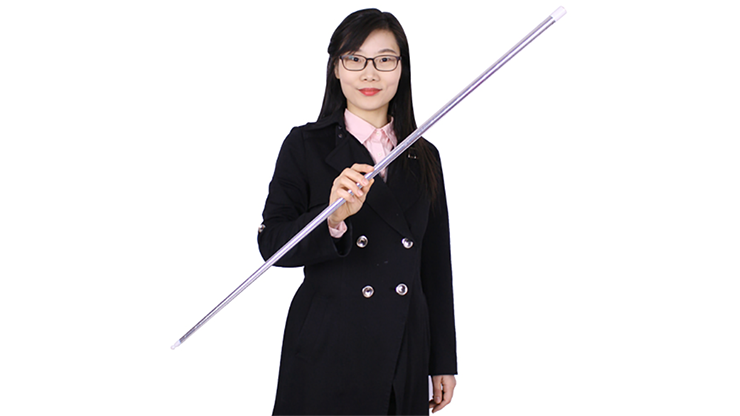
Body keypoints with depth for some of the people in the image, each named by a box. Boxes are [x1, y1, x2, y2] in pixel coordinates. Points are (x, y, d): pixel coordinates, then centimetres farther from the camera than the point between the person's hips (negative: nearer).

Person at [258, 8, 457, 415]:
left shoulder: (423, 156, 8)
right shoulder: (306, 145, -2)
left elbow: (436, 265, 10)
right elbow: (271, 244, -8)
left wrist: (443, 363, 9)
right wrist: (332, 219, -27)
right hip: (326, 353, -3)